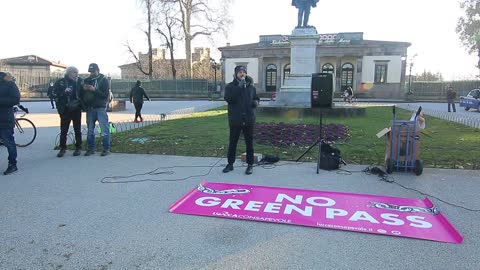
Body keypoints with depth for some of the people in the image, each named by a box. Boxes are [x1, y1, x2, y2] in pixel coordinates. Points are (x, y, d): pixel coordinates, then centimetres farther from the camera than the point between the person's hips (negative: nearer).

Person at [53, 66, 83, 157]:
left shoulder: (79, 81, 4)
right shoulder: (60, 82, 0)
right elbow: (55, 93, -4)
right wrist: (64, 92, -20)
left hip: (76, 109, 1)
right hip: (65, 110, -1)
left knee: (77, 130, 6)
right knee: (63, 130, 3)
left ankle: (78, 148, 15)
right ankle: (63, 148, 14)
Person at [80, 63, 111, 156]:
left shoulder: (103, 80, 1)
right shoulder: (87, 80, 13)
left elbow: (105, 95, -8)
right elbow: (81, 95, 15)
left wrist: (94, 90, -20)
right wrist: (84, 89, -6)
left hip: (100, 108, -5)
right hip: (90, 108, 5)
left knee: (104, 129, -6)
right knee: (90, 130, 9)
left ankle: (106, 149, 0)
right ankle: (90, 148, 17)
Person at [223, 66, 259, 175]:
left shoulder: (251, 87, 8)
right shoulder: (230, 86, -1)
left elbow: (256, 98, 22)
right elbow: (228, 99, -17)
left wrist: (256, 102, -3)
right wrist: (239, 87, -22)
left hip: (249, 120, 2)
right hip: (235, 120, -2)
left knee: (249, 143, 8)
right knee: (232, 142, 8)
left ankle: (250, 165, 18)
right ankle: (230, 164, 22)